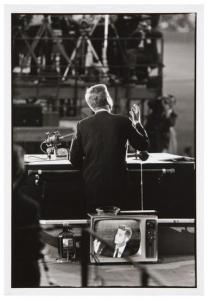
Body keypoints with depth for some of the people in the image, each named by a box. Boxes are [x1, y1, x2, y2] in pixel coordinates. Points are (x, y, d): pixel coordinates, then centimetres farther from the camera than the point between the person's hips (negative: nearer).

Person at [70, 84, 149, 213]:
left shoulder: (83, 125, -2)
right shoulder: (123, 121, -5)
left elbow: (75, 160, 0)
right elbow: (144, 145, 7)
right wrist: (137, 122, 20)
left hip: (92, 185, 1)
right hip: (118, 184, -1)